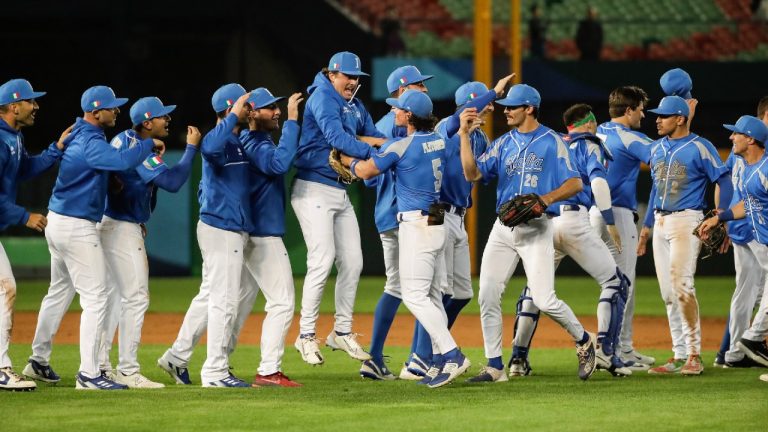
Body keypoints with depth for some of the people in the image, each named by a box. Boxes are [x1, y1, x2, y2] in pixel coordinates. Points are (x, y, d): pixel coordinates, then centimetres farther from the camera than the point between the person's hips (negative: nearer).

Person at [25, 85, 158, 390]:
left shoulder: (78, 135, 11)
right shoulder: (91, 143, -20)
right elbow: (122, 160, -36)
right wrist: (149, 144, -20)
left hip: (57, 222, 10)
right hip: (77, 227, -10)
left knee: (59, 293, 21)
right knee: (95, 298, -9)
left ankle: (38, 361, 30)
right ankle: (88, 374, -12)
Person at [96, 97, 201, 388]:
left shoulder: (125, 140, 9)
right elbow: (172, 181, -28)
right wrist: (191, 148, -20)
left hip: (109, 224, 10)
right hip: (123, 230, -10)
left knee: (113, 296, 16)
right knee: (136, 298, -8)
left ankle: (100, 366, 21)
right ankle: (128, 372, -9)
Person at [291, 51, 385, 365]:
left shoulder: (355, 106, 15)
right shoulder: (322, 99, -11)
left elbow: (378, 139, 8)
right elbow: (336, 137, -26)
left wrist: (360, 140, -13)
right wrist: (372, 152, -33)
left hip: (340, 193, 9)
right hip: (314, 190, -9)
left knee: (352, 262, 6)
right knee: (322, 260, -14)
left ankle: (342, 332, 15)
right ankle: (306, 336, -7)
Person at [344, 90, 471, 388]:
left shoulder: (402, 147, -14)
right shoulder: (438, 140, 9)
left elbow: (366, 171, -3)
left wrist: (347, 159, 17)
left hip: (416, 226, -9)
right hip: (437, 225, 9)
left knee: (415, 295, -9)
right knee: (431, 295, 13)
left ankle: (452, 355, -18)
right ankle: (440, 361, 12)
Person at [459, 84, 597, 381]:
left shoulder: (551, 142, -3)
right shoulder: (503, 143, 12)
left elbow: (575, 184, -7)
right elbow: (472, 174, 2)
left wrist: (545, 199, -22)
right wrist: (465, 135, -5)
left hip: (536, 228, -5)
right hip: (503, 229, 5)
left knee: (543, 300, -12)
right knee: (487, 297, -3)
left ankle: (583, 340, 13)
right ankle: (494, 366, 4)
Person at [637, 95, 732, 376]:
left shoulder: (700, 148, -9)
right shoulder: (657, 149, 13)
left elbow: (725, 184, -9)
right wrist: (647, 225, 21)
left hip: (686, 221, -7)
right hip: (660, 223, 7)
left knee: (682, 285, -17)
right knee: (668, 293, 6)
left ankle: (694, 355, -14)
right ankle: (680, 355, 11)